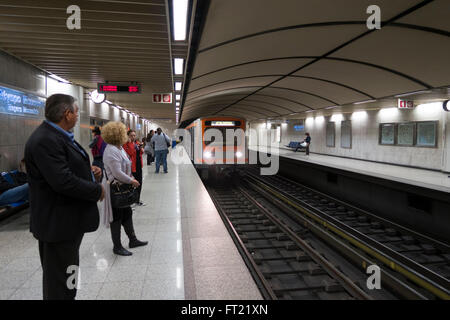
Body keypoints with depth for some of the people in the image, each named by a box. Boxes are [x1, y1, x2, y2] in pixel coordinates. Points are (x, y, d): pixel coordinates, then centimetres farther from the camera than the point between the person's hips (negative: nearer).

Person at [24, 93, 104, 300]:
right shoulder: (45, 141, -24)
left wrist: (88, 170, 2)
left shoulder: (57, 135, 9)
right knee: (61, 283, 3)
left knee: (63, 278, 24)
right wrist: (97, 190, -16)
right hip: (58, 223, -10)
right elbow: (63, 182, -30)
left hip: (67, 220, 10)